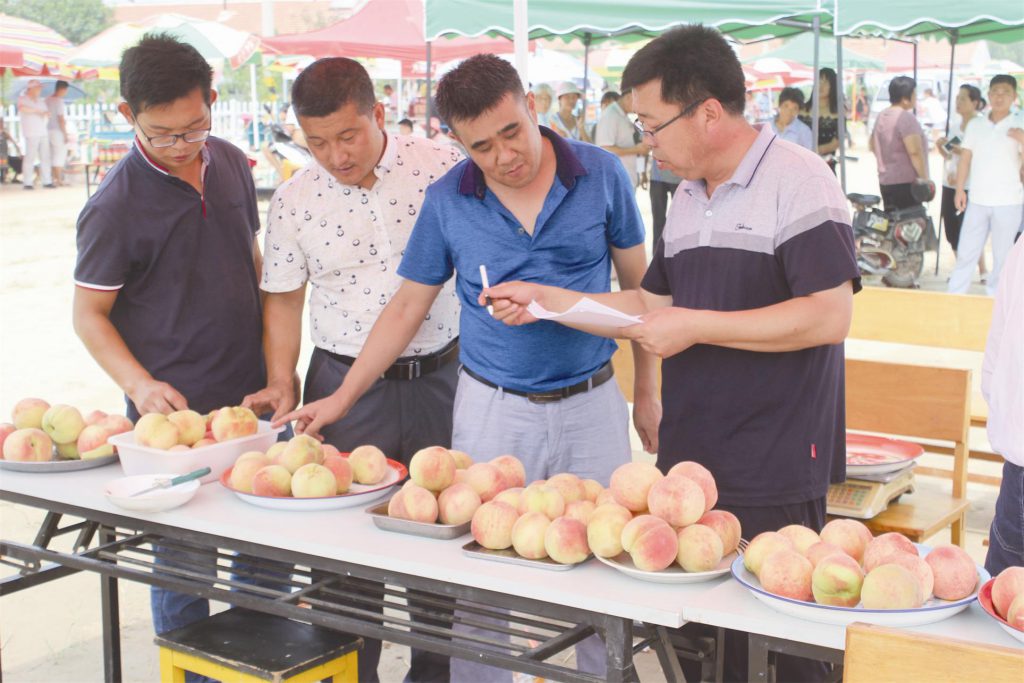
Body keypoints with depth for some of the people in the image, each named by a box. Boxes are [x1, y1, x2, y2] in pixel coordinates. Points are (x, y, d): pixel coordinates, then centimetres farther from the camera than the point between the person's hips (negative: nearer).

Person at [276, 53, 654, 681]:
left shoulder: (601, 175, -5)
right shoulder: (447, 201, -4)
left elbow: (638, 283, 5)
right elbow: (408, 307, 5)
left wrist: (648, 391, 5)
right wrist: (341, 399, 3)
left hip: (592, 403, 0)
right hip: (492, 411, 0)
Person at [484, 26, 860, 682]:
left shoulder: (798, 181, -12)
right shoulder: (687, 196, 15)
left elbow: (830, 315, -21)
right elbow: (654, 306, 20)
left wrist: (695, 326, -18)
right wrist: (547, 299, 11)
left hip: (773, 478, -8)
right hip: (687, 462, 8)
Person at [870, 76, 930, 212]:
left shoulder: (882, 116, 12)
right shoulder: (906, 117, -16)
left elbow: (873, 145, 24)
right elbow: (915, 152, -24)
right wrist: (924, 178, -18)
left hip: (885, 180, 9)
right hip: (905, 181, -9)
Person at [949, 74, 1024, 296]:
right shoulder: (976, 125, 8)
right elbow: (965, 158, 8)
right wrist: (960, 190, 0)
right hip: (977, 200, 2)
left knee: (1002, 256, 5)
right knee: (966, 253, 5)